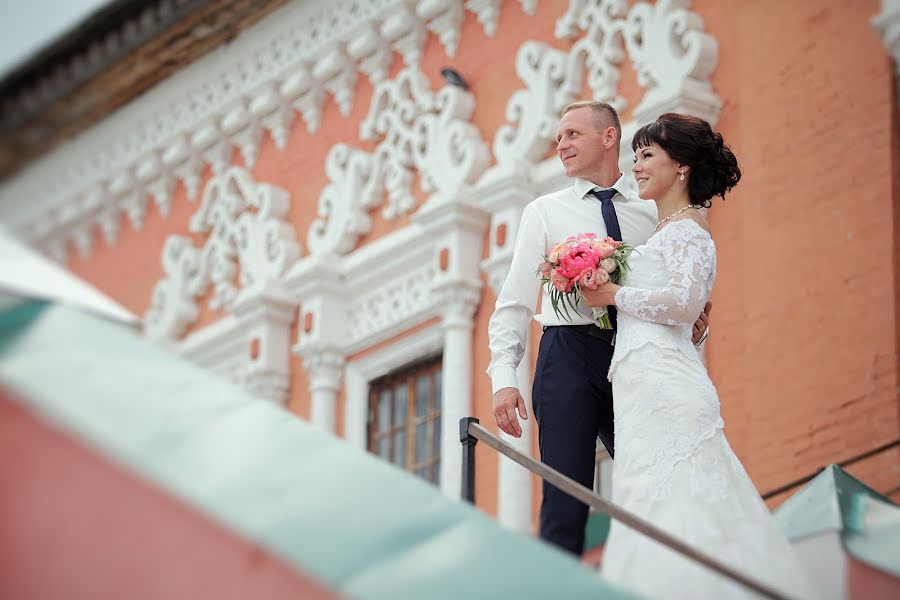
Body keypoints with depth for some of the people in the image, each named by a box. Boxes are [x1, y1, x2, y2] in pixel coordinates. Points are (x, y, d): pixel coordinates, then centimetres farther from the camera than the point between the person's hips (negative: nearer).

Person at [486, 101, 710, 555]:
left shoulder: (652, 213, 16)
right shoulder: (545, 212, 12)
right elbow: (514, 303, 7)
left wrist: (696, 327, -8)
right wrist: (503, 377, -6)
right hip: (570, 355, -2)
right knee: (565, 506, -9)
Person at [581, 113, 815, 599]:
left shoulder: (686, 229, -4)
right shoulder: (669, 231, 24)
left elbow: (683, 303, -17)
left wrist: (613, 295, -8)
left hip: (663, 386, -9)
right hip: (649, 387, 9)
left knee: (663, 513, -15)